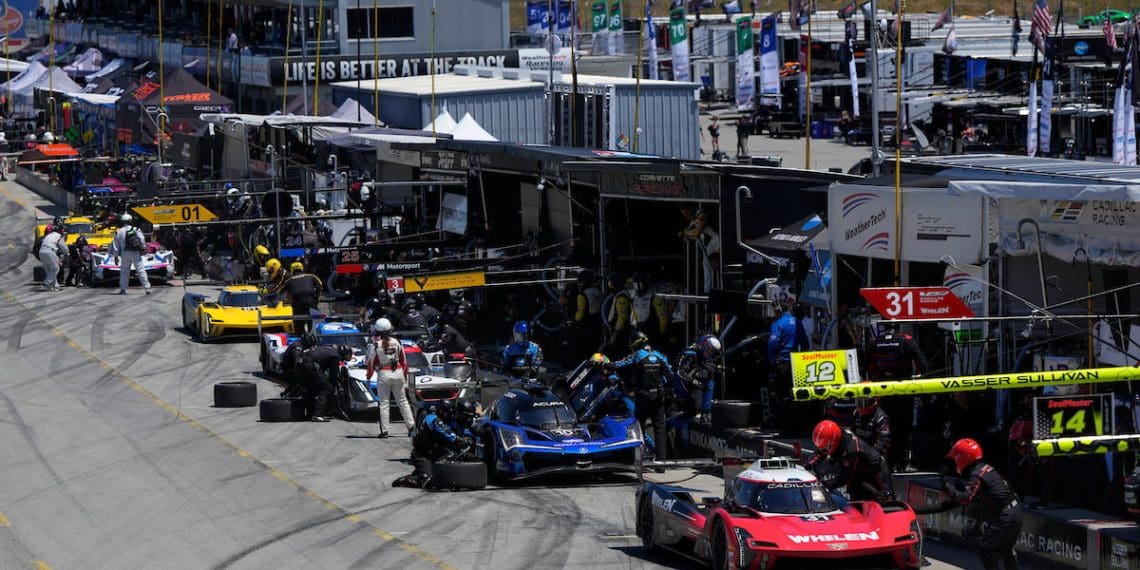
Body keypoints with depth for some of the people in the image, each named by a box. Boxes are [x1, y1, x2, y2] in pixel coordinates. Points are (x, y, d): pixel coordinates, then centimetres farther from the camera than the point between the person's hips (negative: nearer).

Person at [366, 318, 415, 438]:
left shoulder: (375, 345, -10)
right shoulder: (396, 342, 1)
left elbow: (372, 363, -5)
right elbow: (404, 361, 8)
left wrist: (368, 377, 9)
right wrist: (405, 374, 20)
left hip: (384, 375, -3)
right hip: (398, 373, 3)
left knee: (384, 404, 4)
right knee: (402, 401, 14)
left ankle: (384, 430, 1)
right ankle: (411, 425, 13)